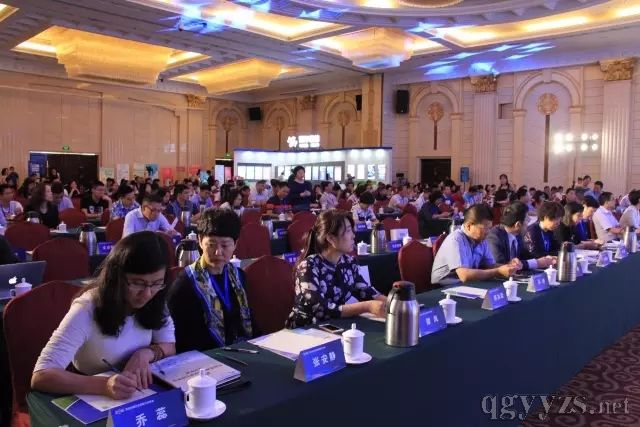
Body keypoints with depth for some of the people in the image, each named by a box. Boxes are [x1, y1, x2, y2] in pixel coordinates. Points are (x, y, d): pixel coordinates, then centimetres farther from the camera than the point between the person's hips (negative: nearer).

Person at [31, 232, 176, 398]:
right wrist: (104, 385, -38)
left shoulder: (154, 302, -7)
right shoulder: (87, 311, -20)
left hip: (141, 395, 3)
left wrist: (146, 353, -18)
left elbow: (170, 347, 2)